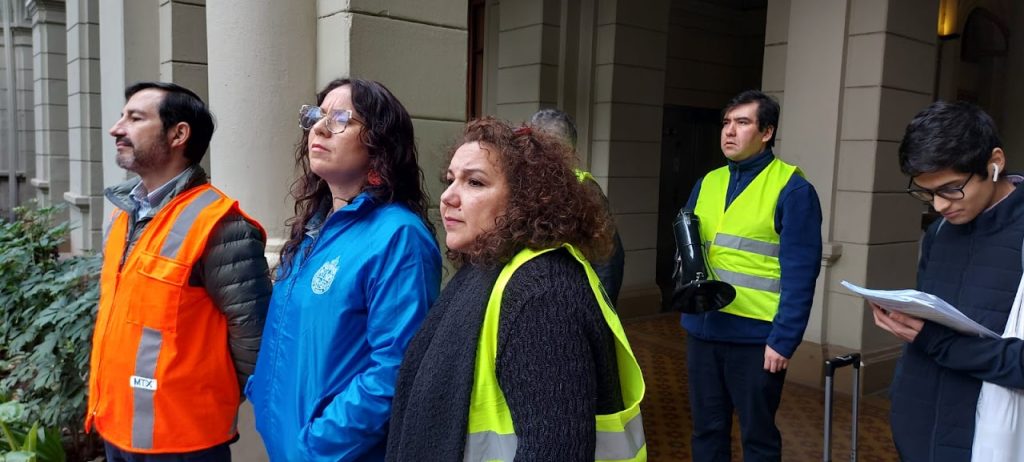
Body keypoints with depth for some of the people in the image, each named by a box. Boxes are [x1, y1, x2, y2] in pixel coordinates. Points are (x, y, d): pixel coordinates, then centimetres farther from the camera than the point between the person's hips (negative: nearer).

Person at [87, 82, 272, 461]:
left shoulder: (217, 226, -20)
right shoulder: (122, 216, 7)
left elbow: (252, 333, -19)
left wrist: (212, 402, -6)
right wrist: (104, 406, 16)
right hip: (114, 427, 8)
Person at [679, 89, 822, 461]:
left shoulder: (792, 189, -8)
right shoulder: (707, 183, 9)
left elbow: (799, 273, -12)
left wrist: (783, 339, -16)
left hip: (755, 335, -5)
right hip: (703, 328, 5)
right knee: (707, 430, 16)